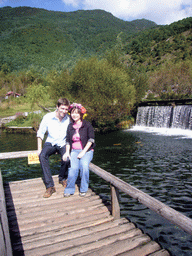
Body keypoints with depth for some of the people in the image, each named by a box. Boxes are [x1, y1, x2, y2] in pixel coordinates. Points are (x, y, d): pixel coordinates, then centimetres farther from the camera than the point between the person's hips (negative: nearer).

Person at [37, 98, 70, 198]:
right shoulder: (48, 117, -12)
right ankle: (50, 186, -22)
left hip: (63, 144, 0)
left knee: (66, 158, -30)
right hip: (50, 143, 1)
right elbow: (40, 133, -2)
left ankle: (62, 178, 5)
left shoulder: (69, 119, -12)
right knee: (42, 156, -30)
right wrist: (39, 148, -8)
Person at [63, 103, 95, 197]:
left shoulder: (87, 125, 0)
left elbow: (91, 140, -5)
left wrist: (83, 152, -13)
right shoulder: (70, 126, 12)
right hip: (74, 150, 3)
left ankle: (83, 189, -9)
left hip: (86, 150, -2)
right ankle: (69, 189, -7)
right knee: (73, 167, -25)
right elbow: (68, 140, 17)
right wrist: (67, 152, 3)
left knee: (84, 165, -29)